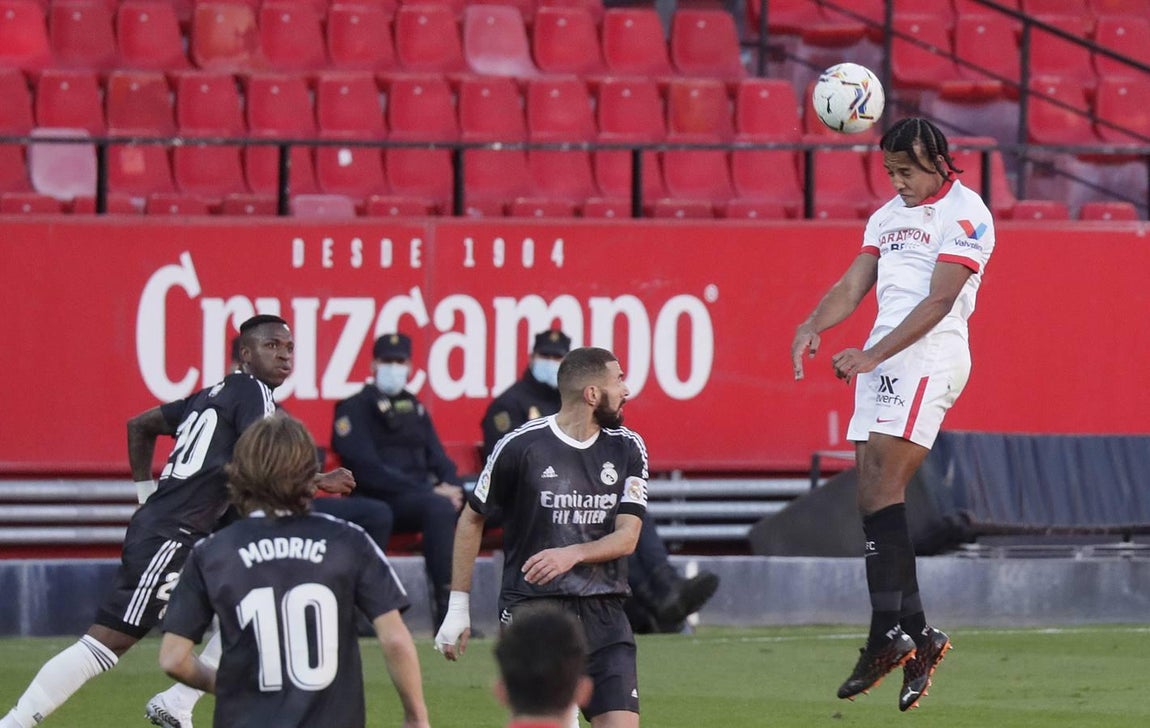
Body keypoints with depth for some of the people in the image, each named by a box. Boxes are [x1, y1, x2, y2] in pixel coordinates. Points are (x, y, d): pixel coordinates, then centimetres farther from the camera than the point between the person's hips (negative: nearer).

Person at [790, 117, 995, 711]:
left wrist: (873, 355, -20)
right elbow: (853, 286, 17)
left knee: (881, 487, -17)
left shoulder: (964, 214, -5)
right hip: (880, 360, 8)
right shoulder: (888, 216, 21)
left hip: (929, 355, -8)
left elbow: (939, 300, -13)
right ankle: (917, 634, 4)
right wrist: (813, 325, -5)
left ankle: (889, 634, -18)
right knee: (874, 495, 1)